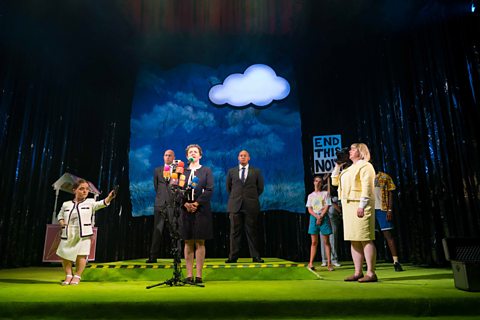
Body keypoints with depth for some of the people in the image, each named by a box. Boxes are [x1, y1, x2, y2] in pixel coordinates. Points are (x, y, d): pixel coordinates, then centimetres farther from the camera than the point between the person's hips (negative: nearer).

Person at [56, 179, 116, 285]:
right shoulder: (66, 204, 8)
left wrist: (109, 198, -40)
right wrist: (62, 224, 1)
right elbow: (60, 216, 23)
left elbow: (101, 204, -19)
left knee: (81, 255, -1)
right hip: (68, 235, 3)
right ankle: (69, 275, 22)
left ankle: (77, 276, 16)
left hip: (83, 235, -2)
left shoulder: (90, 202, 0)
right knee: (65, 255, 5)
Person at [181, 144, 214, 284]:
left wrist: (197, 203, -12)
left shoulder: (206, 171, 8)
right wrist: (186, 204, -11)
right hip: (186, 210, 2)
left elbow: (209, 190, -2)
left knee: (200, 243, 0)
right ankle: (189, 275, 10)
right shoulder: (182, 171, 11)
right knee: (188, 243, 4)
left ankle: (199, 275, 5)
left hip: (201, 210, -1)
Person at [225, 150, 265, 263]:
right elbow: (228, 187, 18)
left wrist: (251, 198, 11)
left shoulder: (256, 172, 9)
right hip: (235, 206, 1)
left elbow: (260, 188, 12)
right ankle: (233, 257, 6)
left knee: (252, 232, 2)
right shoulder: (231, 171, 12)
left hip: (251, 206, -1)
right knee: (235, 232, 2)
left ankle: (255, 256, 7)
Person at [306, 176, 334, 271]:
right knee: (314, 242, 1)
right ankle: (311, 263, -1)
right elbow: (309, 209, 6)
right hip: (313, 217, 2)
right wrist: (317, 217, -10)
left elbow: (327, 207, -1)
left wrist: (321, 217, -11)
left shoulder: (325, 193, 8)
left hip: (324, 217, -1)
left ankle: (329, 263, 2)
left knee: (326, 241, 0)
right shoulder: (310, 195, 13)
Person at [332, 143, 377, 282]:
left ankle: (371, 273, -7)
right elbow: (335, 181, 26)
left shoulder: (365, 166, -2)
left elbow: (367, 187, -13)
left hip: (359, 205, -8)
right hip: (349, 206, 9)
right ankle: (358, 272, 9)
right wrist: (337, 165, 19)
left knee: (365, 239, -9)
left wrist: (362, 206, -22)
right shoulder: (349, 169, 23)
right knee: (354, 240, 6)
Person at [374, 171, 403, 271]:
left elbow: (390, 194, 3)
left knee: (388, 234, -6)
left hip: (382, 208, -3)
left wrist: (390, 209, -7)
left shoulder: (385, 177, 7)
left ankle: (396, 261, -4)